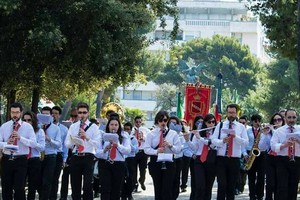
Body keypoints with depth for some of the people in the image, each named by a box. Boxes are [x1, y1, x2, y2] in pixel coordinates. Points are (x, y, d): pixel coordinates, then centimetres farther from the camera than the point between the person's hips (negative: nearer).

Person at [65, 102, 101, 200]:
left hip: (88, 158, -3)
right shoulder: (73, 127, 12)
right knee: (75, 185, 7)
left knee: (88, 185, -8)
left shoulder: (93, 127, 3)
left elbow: (97, 144, -6)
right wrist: (72, 142, -15)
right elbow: (67, 144, 7)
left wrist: (87, 137, -21)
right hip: (75, 158, 3)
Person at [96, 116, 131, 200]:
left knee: (116, 191, 6)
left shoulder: (124, 137, 6)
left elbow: (128, 151, -8)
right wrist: (105, 150, -19)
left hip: (119, 165, 1)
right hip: (104, 164, -1)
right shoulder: (103, 136, 6)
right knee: (105, 190, -10)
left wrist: (118, 145, -24)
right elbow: (97, 153, 1)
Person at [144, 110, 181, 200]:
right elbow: (146, 149, -2)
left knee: (167, 189, -5)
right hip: (155, 164, 1)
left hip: (169, 164, 0)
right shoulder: (151, 134, 4)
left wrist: (170, 145, -17)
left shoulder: (173, 134, 6)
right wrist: (156, 151, -20)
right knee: (158, 189, 9)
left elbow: (178, 149, 2)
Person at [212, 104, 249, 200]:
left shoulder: (241, 127, 9)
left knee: (232, 186, 6)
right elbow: (213, 140, -2)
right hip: (221, 158, -1)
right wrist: (222, 141, -21)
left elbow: (246, 142, -2)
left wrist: (236, 137, -17)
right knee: (222, 185, -8)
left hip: (235, 159, 1)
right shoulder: (220, 125, 7)